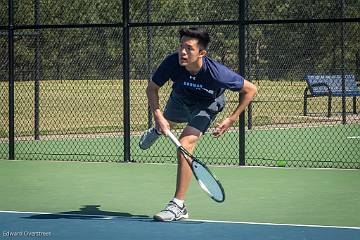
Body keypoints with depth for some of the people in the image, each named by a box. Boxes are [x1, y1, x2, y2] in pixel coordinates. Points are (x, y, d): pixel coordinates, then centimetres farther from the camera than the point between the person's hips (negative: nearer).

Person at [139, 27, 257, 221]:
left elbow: (250, 90, -26)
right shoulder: (173, 62, -36)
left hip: (206, 105, -4)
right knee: (165, 124, 33)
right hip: (180, 98, 4)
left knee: (185, 145, -23)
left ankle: (178, 206, -13)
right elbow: (152, 88, -17)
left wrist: (231, 120, -24)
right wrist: (158, 116, -32)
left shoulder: (217, 73, -42)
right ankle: (156, 131, 76)